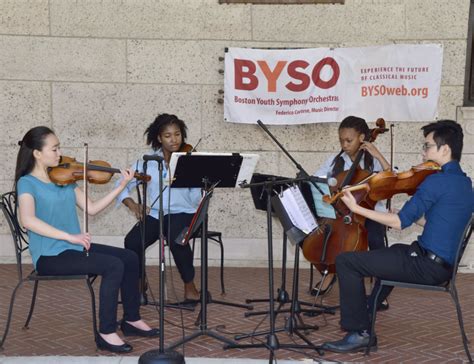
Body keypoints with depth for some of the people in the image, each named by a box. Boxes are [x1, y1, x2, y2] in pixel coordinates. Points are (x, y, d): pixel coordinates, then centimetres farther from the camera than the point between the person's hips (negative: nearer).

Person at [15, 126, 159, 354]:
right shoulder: (27, 183, -11)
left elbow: (91, 208, 11)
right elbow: (28, 220, -28)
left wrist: (121, 186, 3)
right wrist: (70, 236, -32)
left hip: (74, 248, 8)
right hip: (49, 256, -8)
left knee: (130, 258, 1)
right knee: (113, 265, -23)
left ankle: (131, 319, 15)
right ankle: (106, 334, -15)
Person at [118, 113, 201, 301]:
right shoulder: (148, 162, 6)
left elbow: (196, 199, -9)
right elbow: (123, 186, 7)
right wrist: (132, 204, -11)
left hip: (182, 213, -2)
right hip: (154, 215, 2)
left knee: (176, 239, -35)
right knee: (132, 242, -26)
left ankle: (190, 286, -11)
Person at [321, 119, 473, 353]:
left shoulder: (436, 181, -18)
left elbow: (400, 222, -17)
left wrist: (357, 209, -11)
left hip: (427, 266, -10)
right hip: (445, 265, 10)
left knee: (346, 261, -7)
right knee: (392, 252, 38)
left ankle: (358, 333, -1)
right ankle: (366, 315, 43)